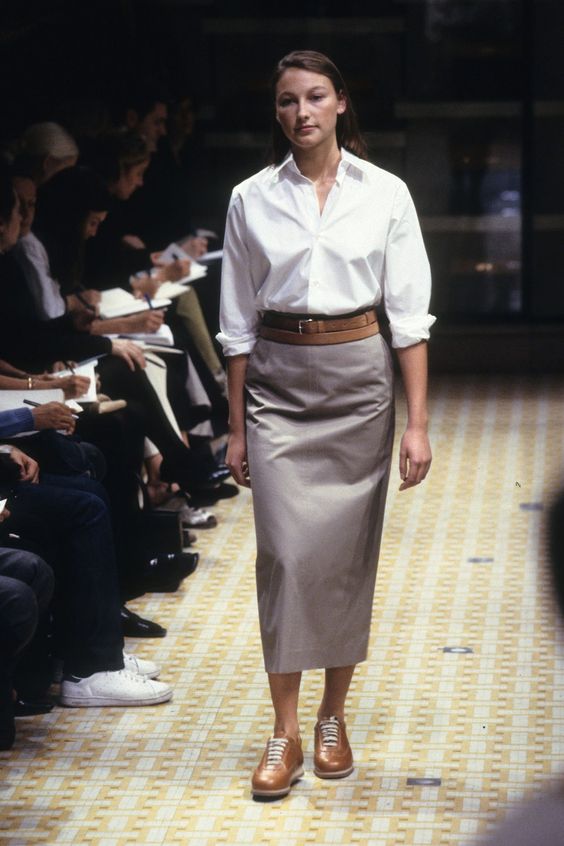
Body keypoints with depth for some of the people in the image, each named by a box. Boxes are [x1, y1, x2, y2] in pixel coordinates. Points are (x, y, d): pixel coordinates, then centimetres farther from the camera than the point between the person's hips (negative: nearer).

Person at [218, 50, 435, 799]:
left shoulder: (385, 194, -1)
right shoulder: (251, 199, 1)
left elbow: (409, 314, -1)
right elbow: (238, 322, 6)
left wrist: (418, 423, -5)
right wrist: (237, 427, 6)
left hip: (358, 378, 0)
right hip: (278, 383, 0)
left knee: (348, 553, 5)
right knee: (286, 553, -7)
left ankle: (333, 717, 20)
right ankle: (285, 732, 1)